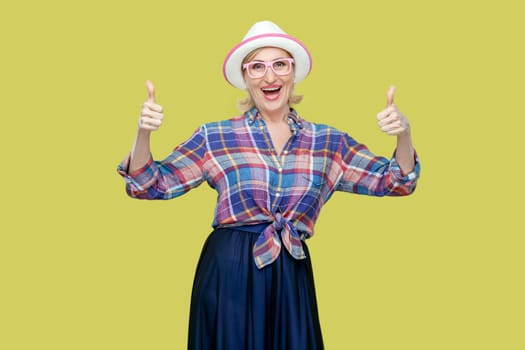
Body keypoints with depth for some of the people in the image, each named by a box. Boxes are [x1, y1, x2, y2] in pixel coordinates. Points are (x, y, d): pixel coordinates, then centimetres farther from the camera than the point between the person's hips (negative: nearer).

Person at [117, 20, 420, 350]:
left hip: (292, 276, 2)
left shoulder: (327, 142, 6)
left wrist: (404, 134, -13)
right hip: (229, 272, -2)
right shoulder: (215, 137, 0)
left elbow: (394, 182, 6)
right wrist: (143, 134, -18)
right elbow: (150, 185, 0)